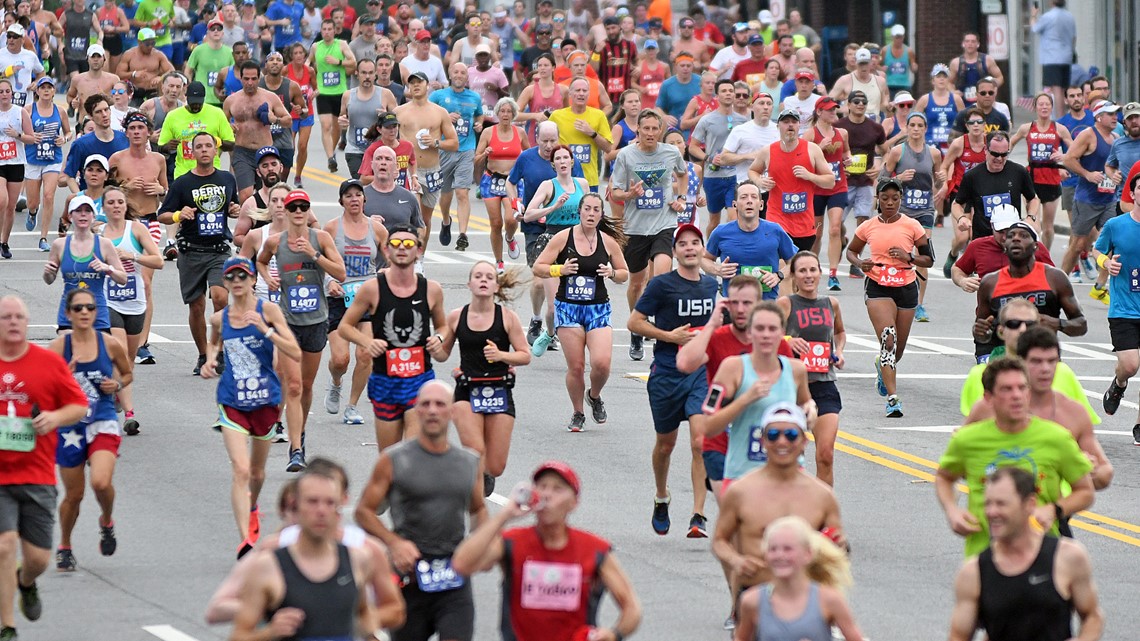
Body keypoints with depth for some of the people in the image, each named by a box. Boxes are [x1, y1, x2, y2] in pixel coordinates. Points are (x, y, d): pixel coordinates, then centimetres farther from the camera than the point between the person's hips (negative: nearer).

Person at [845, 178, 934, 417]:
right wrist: (860, 263, -4)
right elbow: (851, 251, 18)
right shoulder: (868, 227, 2)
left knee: (898, 348, 12)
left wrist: (909, 257, -14)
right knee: (888, 339, -21)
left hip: (906, 288, 2)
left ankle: (882, 365, 51)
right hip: (877, 287, -2)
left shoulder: (912, 226, 0)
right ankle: (893, 399, -25)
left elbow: (929, 259, 5)